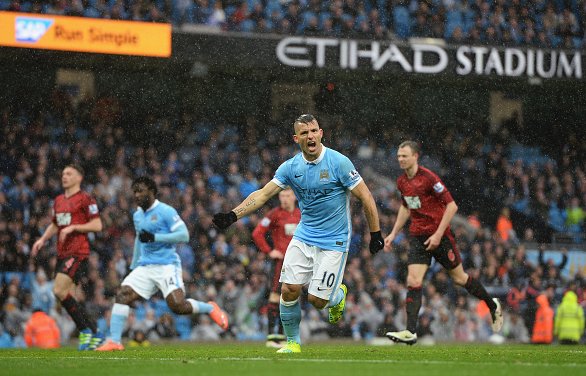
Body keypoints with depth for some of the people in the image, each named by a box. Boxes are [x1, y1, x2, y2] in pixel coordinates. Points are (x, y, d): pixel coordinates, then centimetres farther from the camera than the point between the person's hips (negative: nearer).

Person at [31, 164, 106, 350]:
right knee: (68, 297, 3)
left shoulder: (85, 199, -5)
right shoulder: (58, 201, 18)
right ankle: (95, 333, 11)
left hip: (77, 253, -8)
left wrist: (73, 227, -16)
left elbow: (97, 225, -8)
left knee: (59, 291, -19)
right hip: (62, 254, 8)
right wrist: (43, 239, 13)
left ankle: (85, 330, -9)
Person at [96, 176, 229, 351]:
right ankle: (115, 342, -15)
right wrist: (133, 267, 31)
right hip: (145, 266, 6)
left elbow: (184, 235, -14)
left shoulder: (166, 211, -7)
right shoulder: (137, 215, 16)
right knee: (122, 295, -14)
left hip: (167, 265, -6)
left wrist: (155, 237, -20)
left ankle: (210, 308, 8)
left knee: (177, 306, -20)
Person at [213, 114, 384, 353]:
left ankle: (338, 296, 29)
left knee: (317, 300, -8)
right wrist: (233, 215, -13)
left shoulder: (339, 163, -14)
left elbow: (365, 196, -9)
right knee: (289, 289, -9)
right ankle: (292, 341, 11)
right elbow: (263, 194, -2)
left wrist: (376, 234, -7)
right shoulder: (291, 167, -2)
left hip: (334, 241, -4)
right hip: (304, 236, 4)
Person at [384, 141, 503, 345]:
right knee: (413, 281, -10)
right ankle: (410, 332, -15)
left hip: (439, 236, -5)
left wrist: (438, 234, -20)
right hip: (417, 237, 5)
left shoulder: (429, 178, -18)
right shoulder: (402, 182, 5)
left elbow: (452, 206, -18)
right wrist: (393, 233, 18)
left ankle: (493, 305, 31)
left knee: (459, 278, 7)